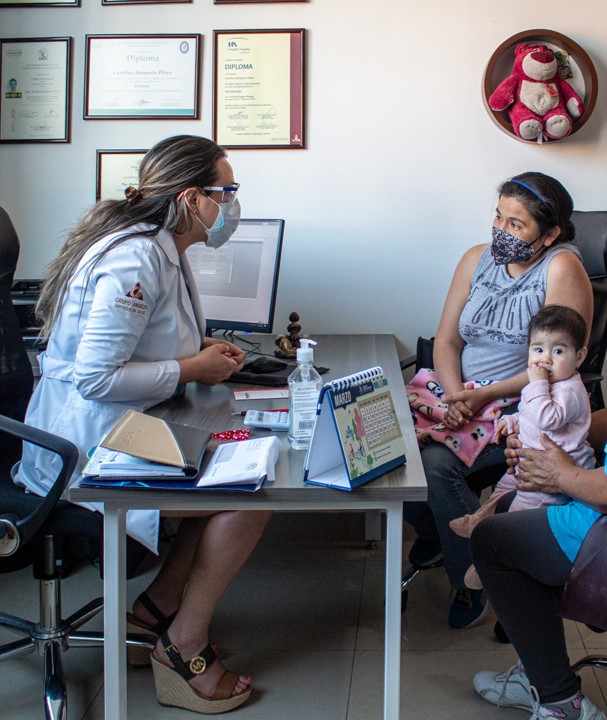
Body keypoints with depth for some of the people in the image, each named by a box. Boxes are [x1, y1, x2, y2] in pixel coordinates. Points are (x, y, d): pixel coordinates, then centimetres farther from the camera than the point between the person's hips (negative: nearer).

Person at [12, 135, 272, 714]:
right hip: (89, 444, -10)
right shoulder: (134, 259, -23)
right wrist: (190, 370, -16)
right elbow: (95, 377, -26)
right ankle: (183, 649, 1)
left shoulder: (163, 250, 10)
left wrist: (204, 355, 5)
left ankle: (160, 603, 14)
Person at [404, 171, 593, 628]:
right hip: (461, 395, 6)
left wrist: (483, 396, -22)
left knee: (437, 463, -29)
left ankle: (470, 581, -9)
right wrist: (454, 394, -13)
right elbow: (447, 340, 7)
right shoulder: (478, 260, 8)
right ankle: (432, 533, 10)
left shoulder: (562, 269, -12)